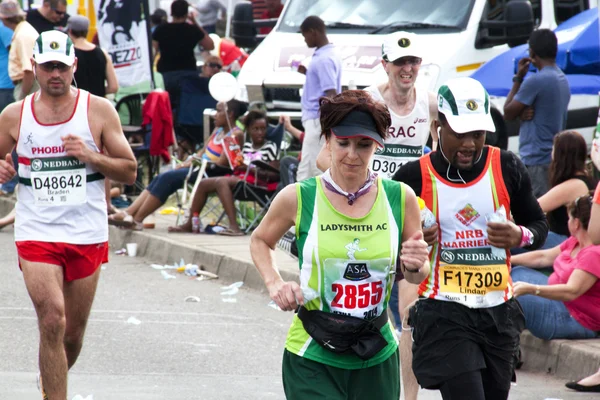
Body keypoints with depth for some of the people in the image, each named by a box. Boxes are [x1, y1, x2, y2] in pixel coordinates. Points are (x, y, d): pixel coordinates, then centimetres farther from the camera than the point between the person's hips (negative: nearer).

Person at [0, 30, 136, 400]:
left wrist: (90, 156, -16)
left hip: (87, 234, 1)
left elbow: (130, 172, 2)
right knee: (52, 321, -19)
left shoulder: (99, 111, 1)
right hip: (36, 232, -1)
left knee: (73, 334, 10)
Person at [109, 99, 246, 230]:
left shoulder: (236, 134, -10)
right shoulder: (218, 130, 20)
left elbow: (221, 164, -17)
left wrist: (194, 163, -15)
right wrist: (187, 163, 1)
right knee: (160, 178, -9)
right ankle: (128, 213, -16)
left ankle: (137, 220, -20)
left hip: (210, 174, -9)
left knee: (167, 178, -22)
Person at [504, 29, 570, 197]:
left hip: (536, 161, -9)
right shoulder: (562, 79, 14)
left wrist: (518, 78, 0)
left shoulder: (536, 81, -16)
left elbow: (508, 113, -7)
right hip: (554, 157, 9)